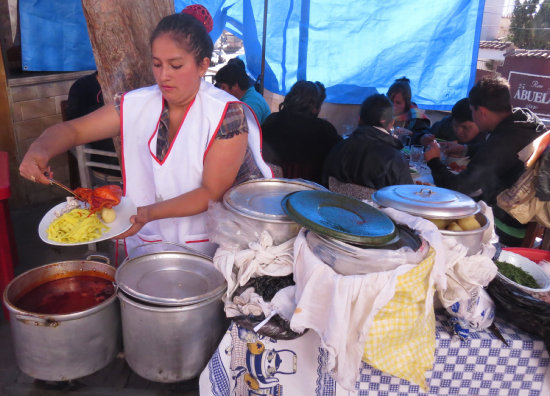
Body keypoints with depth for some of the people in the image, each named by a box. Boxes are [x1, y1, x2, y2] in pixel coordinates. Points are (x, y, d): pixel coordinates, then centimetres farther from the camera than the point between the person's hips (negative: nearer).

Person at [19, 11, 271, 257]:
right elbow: (71, 130, 6)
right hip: (147, 244, 4)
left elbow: (213, 192, -15)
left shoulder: (227, 114, -13)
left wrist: (149, 213, -27)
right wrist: (40, 150, -17)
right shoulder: (136, 105, 0)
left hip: (212, 248, -3)